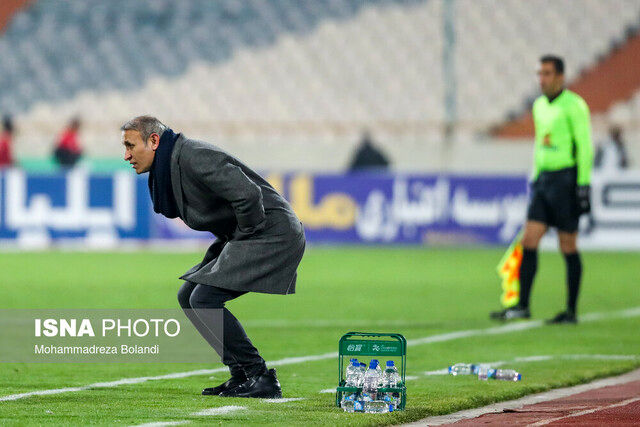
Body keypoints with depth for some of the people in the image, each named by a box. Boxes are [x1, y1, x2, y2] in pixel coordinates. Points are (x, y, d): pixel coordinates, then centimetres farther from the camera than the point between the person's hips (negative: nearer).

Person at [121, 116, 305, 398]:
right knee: (188, 297, 10)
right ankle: (241, 375, 9)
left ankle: (262, 378, -15)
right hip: (244, 239, 11)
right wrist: (228, 246, 14)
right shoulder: (169, 168, 14)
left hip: (273, 235, -11)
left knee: (205, 298, -18)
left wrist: (244, 238, -15)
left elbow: (247, 195, -28)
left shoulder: (193, 157, -19)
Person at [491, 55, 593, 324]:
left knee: (568, 247, -2)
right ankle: (522, 307, -1)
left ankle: (571, 312, 6)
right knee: (529, 242, -2)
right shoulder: (539, 105, 15)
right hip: (542, 180, 7)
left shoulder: (574, 105, -9)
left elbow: (585, 147, -11)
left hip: (566, 179, -7)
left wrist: (583, 184, -15)